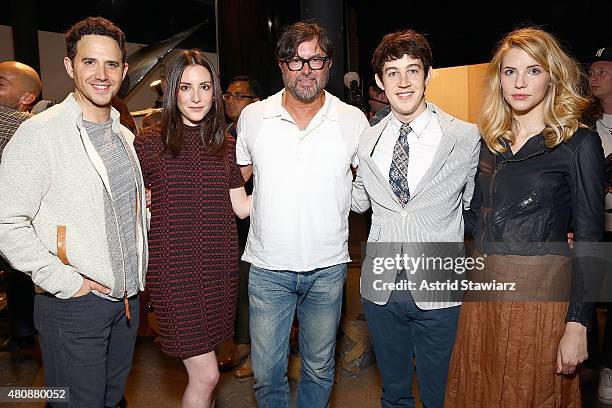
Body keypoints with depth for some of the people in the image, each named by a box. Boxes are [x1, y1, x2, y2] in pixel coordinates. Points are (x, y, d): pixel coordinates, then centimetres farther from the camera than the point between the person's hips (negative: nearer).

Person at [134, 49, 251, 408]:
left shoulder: (227, 146, 8)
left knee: (204, 370, 15)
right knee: (206, 375, -4)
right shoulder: (150, 145, -3)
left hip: (219, 267, 4)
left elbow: (241, 207, 9)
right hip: (175, 269, -4)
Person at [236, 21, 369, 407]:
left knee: (319, 368, 17)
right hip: (268, 265, 0)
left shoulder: (354, 120, -2)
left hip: (328, 266, 0)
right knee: (266, 372, 9)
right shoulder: (252, 117, -1)